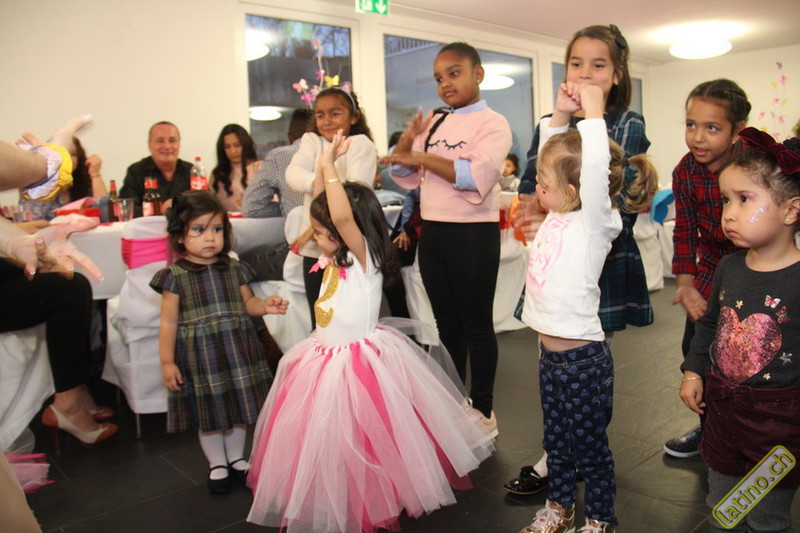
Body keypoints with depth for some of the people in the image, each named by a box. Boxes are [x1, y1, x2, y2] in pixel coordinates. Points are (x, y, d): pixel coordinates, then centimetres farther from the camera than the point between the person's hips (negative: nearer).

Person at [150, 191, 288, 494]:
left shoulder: (234, 269, 1)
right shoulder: (175, 276, -9)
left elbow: (247, 304, 11)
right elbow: (169, 322, -6)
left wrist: (266, 306, -10)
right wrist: (167, 361, -8)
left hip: (237, 349, 3)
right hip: (198, 353, -3)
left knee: (238, 405, 14)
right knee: (209, 412, 9)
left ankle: (236, 458, 36)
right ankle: (217, 464, 31)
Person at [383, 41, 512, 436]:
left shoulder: (491, 123, -6)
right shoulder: (433, 125, 12)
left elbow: (477, 177, -22)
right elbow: (404, 176, 14)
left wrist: (424, 158, -24)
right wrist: (407, 139, -3)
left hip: (472, 234, -6)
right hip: (432, 232, 6)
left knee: (476, 325, 4)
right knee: (447, 323, 15)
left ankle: (482, 410, 19)